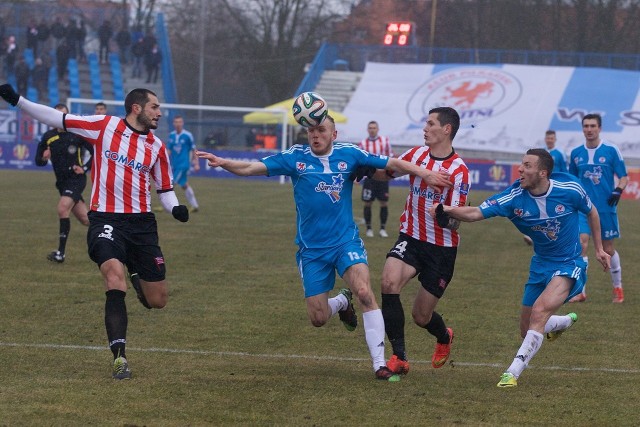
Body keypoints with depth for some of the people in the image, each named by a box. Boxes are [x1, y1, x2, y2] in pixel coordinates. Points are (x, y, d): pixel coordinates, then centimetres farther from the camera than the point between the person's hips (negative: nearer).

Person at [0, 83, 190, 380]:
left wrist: (175, 208, -4)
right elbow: (58, 119, 1)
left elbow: (164, 188, 18)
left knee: (158, 300, 3)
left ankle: (139, 283, 43)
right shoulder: (104, 127, 0)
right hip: (105, 219, -4)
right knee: (115, 276, -28)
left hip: (141, 223, 4)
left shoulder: (157, 147, 9)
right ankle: (119, 357, -24)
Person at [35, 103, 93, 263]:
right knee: (85, 219, 7)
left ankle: (61, 252, -19)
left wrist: (84, 168, -11)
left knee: (63, 208, -23)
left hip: (76, 179, -6)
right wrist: (44, 158, -12)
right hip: (62, 182, 6)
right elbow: (38, 161, 10)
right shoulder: (48, 137, 5)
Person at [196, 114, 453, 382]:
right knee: (318, 319, 1)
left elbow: (392, 164, 2)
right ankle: (342, 302, 39)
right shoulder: (295, 158, -3)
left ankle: (379, 364, -18)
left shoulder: (349, 155, -1)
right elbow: (251, 168, -9)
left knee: (364, 292, -24)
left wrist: (425, 174, -10)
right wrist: (222, 162, -25)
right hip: (311, 249, 1)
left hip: (346, 241, -1)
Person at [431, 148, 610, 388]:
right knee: (527, 331, 12)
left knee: (540, 310, -28)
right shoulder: (514, 197, -16)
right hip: (540, 266, 4)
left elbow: (591, 212, 3)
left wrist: (599, 249, 9)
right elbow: (475, 213, -24)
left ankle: (513, 372, -25)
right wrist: (448, 210, -43)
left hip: (569, 265, -4)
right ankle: (565, 322, 47)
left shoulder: (570, 189, -18)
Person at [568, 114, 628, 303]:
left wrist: (618, 191, -18)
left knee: (608, 249, 7)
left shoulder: (611, 150, -4)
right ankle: (581, 291, -11)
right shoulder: (576, 153, 5)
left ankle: (618, 288, 28)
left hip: (606, 208, -2)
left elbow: (624, 177, -1)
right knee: (581, 242, -16)